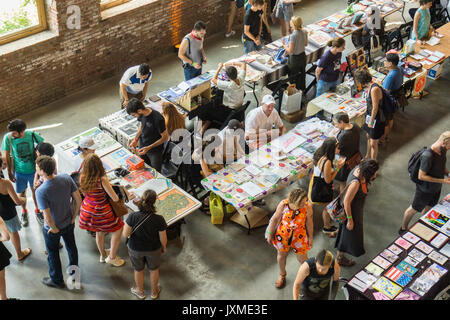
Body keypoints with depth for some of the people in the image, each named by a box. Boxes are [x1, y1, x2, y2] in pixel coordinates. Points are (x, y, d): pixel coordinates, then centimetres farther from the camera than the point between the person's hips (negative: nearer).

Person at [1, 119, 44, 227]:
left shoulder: (32, 135, -23)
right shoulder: (8, 138, -23)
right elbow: (7, 156, -9)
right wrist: (9, 172, -4)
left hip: (33, 169, 0)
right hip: (19, 171, 0)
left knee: (35, 190, 20)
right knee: (22, 192, 16)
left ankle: (37, 209, 45)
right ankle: (24, 212, 42)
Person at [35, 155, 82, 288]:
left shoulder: (41, 191, -33)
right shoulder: (66, 178, -19)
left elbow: (47, 217, -29)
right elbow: (78, 200, -11)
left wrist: (54, 229, -11)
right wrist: (73, 218, 1)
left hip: (53, 228, -4)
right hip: (69, 223, 5)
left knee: (53, 254, 21)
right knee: (71, 246, 28)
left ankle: (57, 280, 42)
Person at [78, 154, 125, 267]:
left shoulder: (82, 177, -13)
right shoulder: (102, 180, -30)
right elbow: (115, 199, -23)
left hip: (88, 208, 6)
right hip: (101, 210, -6)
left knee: (99, 232, 30)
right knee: (117, 230, 19)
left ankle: (103, 254, 51)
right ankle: (112, 257, 29)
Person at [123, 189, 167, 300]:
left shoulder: (133, 216, -31)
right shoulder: (159, 219, -30)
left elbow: (125, 234, -20)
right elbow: (163, 239, -17)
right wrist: (164, 247, 5)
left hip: (135, 249, 0)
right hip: (153, 249, 0)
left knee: (138, 270, 28)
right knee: (154, 269, 28)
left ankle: (140, 291, 53)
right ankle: (154, 292, 51)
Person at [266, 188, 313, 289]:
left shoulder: (307, 208, -27)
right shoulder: (283, 205, -28)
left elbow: (309, 222, -10)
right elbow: (275, 218, -12)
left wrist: (310, 237, 2)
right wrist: (270, 234, -1)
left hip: (299, 235, -1)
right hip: (282, 235, 1)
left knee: (302, 258, 16)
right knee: (281, 255, 24)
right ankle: (282, 275, 55)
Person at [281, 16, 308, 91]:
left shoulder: (293, 36, -29)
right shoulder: (304, 32, -8)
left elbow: (290, 50, -23)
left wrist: (283, 44, -8)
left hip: (294, 59, -7)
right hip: (303, 56, 7)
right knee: (302, 74, 26)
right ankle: (302, 89, 45)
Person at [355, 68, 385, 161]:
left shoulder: (374, 89, -28)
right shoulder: (370, 87, 2)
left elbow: (375, 108, -25)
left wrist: (371, 121, -18)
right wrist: (365, 112, 24)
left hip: (377, 119, -10)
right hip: (370, 116, 10)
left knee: (373, 143, 2)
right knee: (368, 137, 26)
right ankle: (367, 157, 45)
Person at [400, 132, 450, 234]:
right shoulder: (428, 156, -36)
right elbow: (421, 176, -29)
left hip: (437, 187, 8)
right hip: (425, 189, -8)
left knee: (429, 207, 26)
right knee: (414, 209, 13)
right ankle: (403, 229, 35)